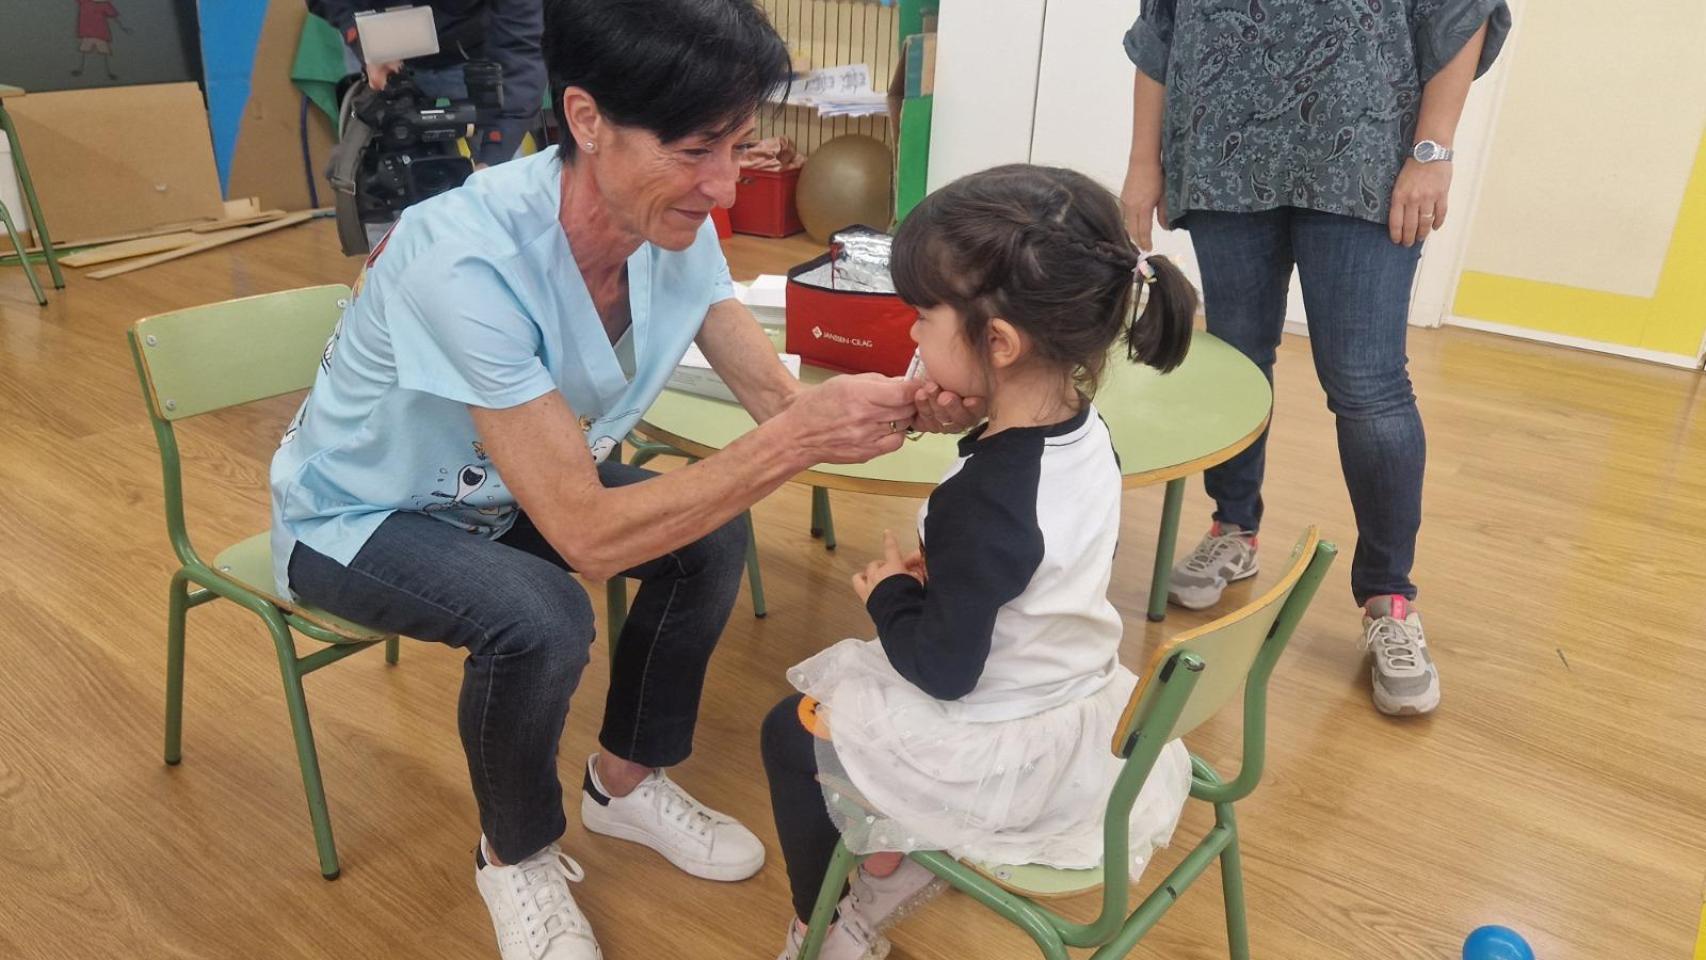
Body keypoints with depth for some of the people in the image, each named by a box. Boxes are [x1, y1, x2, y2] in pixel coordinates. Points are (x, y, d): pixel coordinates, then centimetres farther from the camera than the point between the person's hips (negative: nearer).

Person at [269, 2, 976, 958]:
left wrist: (906, 405, -37)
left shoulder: (673, 223, -18)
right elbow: (588, 533, -39)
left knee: (712, 534, -11)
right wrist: (800, 438, -43)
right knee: (541, 619, -31)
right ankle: (517, 856, 1)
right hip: (359, 518, -6)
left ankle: (627, 780, 14)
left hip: (500, 486, 6)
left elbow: (775, 395, -17)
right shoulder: (466, 261, -38)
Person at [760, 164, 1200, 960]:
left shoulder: (984, 498, -33)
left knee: (792, 731, 12)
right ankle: (887, 866, 28)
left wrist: (888, 593, -9)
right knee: (847, 683, 27)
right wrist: (935, 575, -1)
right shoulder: (1087, 436, -8)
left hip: (1000, 756, -8)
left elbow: (943, 669, -25)